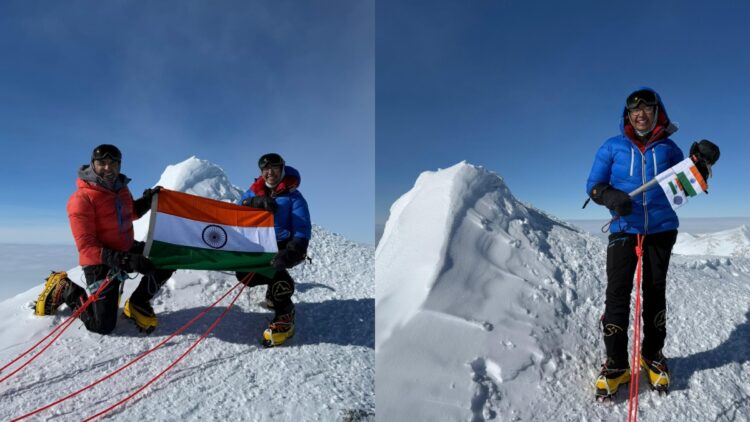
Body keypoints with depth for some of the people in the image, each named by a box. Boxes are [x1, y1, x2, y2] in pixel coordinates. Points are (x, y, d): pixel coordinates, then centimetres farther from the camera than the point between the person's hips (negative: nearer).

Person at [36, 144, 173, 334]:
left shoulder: (121, 188, 1)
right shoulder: (82, 199, -21)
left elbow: (130, 213, 21)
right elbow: (86, 247, -24)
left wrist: (146, 201, -2)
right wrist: (125, 260, -35)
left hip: (128, 251, 7)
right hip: (100, 263, -7)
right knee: (103, 326, -2)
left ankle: (137, 304, 13)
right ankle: (65, 290, 21)